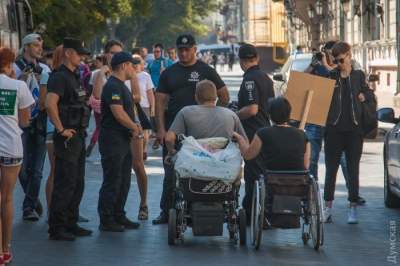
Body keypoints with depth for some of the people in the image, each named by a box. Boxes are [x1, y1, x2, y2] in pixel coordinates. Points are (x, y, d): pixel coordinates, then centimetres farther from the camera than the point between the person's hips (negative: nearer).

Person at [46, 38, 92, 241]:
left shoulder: (74, 77, 16)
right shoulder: (60, 77, -14)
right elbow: (50, 103, -29)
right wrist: (61, 129, -24)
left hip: (78, 137, 10)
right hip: (67, 138, -10)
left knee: (77, 183, 14)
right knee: (64, 184, -7)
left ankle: (71, 224, 22)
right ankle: (56, 228, -2)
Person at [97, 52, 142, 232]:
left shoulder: (121, 86, 18)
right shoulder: (113, 86, -16)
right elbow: (118, 114, -23)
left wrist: (134, 125, 6)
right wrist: (134, 127, -10)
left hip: (123, 141, 10)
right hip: (113, 141, -10)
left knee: (124, 181, 14)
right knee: (112, 181, -6)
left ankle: (119, 216, 21)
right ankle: (106, 220, -1)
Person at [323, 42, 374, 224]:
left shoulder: (359, 76, 7)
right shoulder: (330, 76, 2)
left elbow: (369, 94, 19)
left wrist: (363, 96, -1)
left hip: (354, 129, 1)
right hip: (334, 128, -1)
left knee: (353, 169, 4)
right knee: (331, 169, 3)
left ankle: (353, 208, 9)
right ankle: (327, 208, 10)